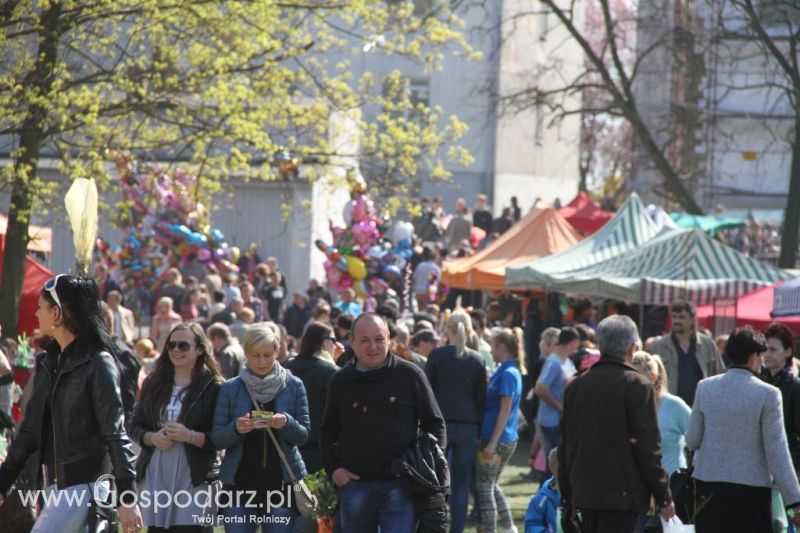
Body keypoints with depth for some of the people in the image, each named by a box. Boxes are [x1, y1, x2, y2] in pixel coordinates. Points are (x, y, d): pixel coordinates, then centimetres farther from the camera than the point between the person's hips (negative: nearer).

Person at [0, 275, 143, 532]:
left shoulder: (97, 363, -10)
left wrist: (127, 497, -17)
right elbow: (30, 428, 18)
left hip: (82, 484, -8)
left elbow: (115, 433, -13)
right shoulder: (48, 362, 13)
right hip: (53, 483, 8)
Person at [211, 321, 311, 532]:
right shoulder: (231, 388, 4)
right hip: (240, 482, 0)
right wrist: (236, 429, -19)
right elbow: (217, 439, 2)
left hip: (281, 481, 0)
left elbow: (303, 435, 3)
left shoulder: (293, 386, 4)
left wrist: (286, 423, -18)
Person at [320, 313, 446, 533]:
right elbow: (328, 431, 18)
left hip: (399, 484, -3)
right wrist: (333, 468, 5)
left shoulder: (410, 375, -1)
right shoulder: (341, 381, 7)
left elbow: (434, 424, 5)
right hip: (355, 483, 3)